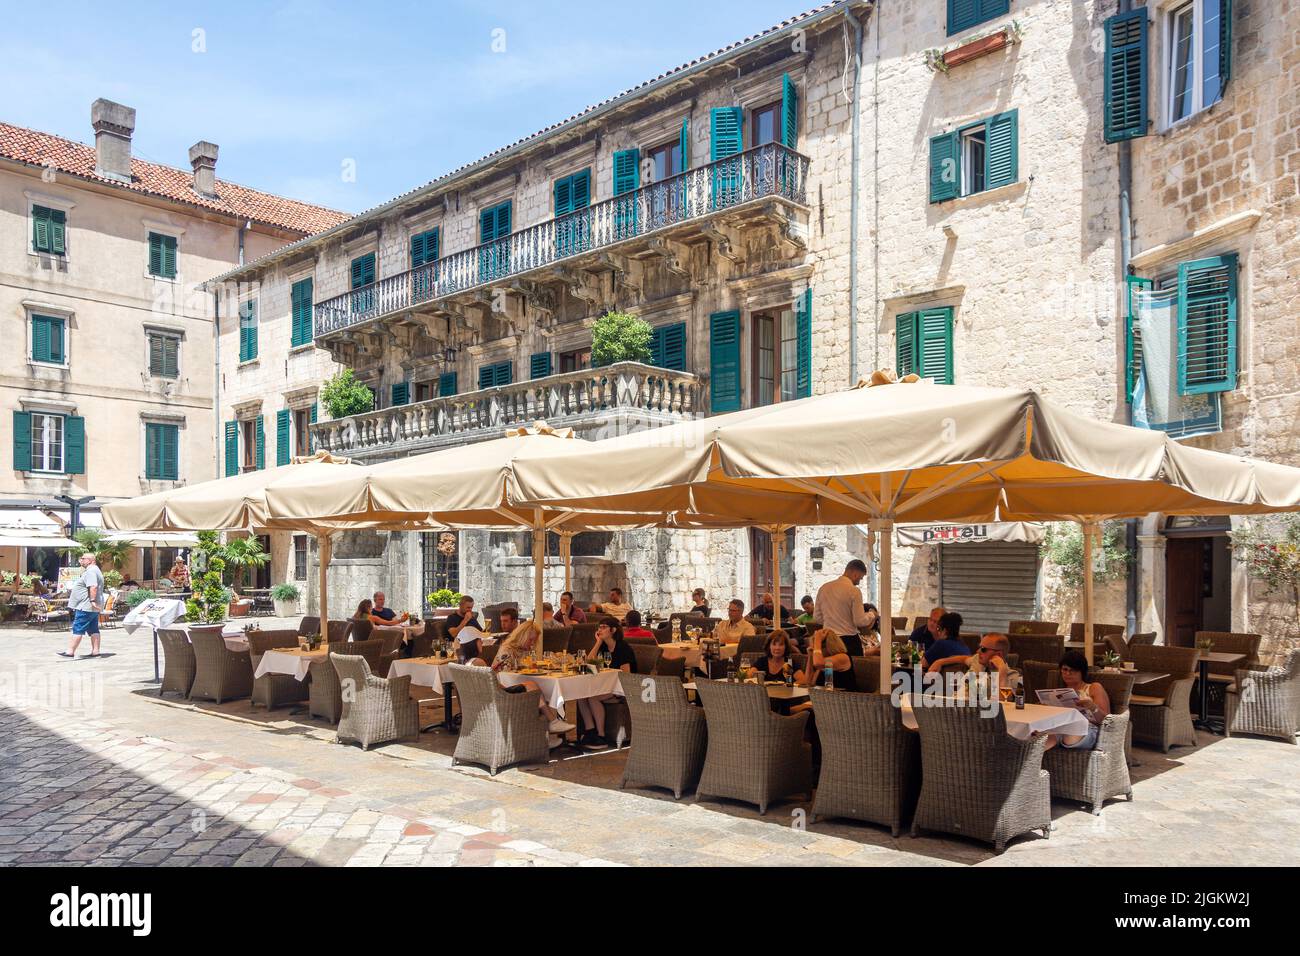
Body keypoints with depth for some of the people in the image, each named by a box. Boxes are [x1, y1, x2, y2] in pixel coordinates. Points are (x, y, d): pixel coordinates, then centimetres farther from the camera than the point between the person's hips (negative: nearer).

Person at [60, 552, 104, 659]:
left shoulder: (90, 571, -15)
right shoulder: (95, 570, 20)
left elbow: (93, 587, -28)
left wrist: (92, 600, -33)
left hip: (86, 607, -11)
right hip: (93, 608, 11)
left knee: (77, 630, -6)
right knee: (94, 630, 8)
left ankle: (70, 651, -4)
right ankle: (95, 651, 7)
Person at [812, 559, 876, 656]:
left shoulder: (824, 588, 4)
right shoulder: (854, 590, -11)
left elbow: (817, 618, 9)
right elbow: (860, 621, -12)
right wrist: (871, 616, 8)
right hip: (849, 640, -5)